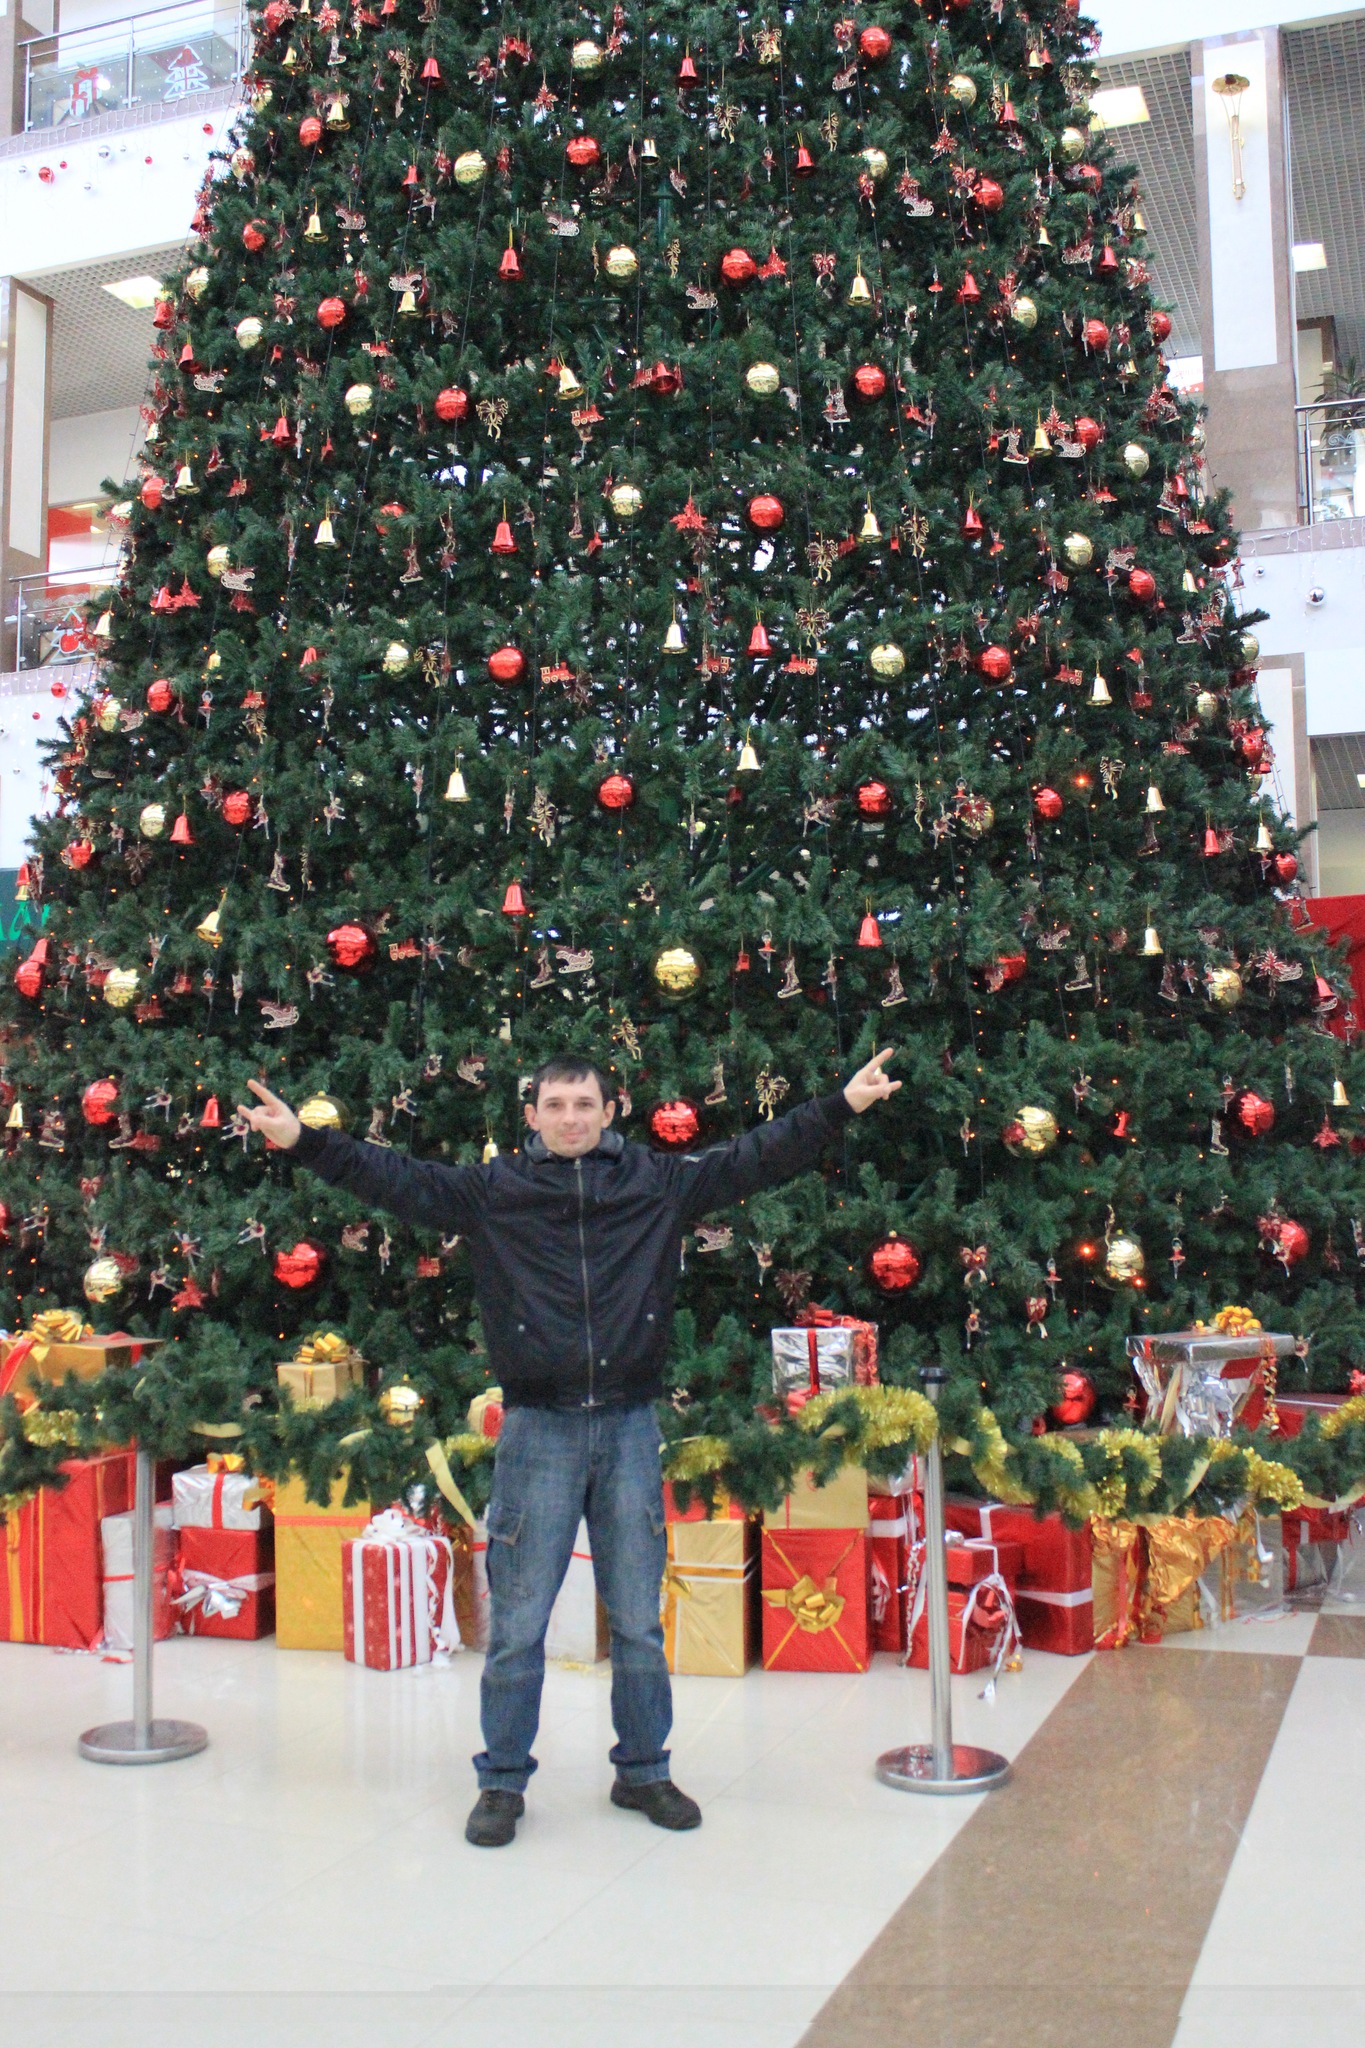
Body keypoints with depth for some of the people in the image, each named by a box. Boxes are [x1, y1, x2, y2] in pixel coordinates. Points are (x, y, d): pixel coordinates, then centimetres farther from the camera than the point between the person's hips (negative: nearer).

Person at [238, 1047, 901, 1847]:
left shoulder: (660, 1181, 4)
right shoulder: (494, 1190, 1)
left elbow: (759, 1157, 7)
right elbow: (395, 1178, -1)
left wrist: (844, 1104, 4)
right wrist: (301, 1139, -9)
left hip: (630, 1426, 1)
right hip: (539, 1429, -1)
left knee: (639, 1621, 12)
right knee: (517, 1624, 6)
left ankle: (643, 1771, 29)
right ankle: (504, 1781, 22)